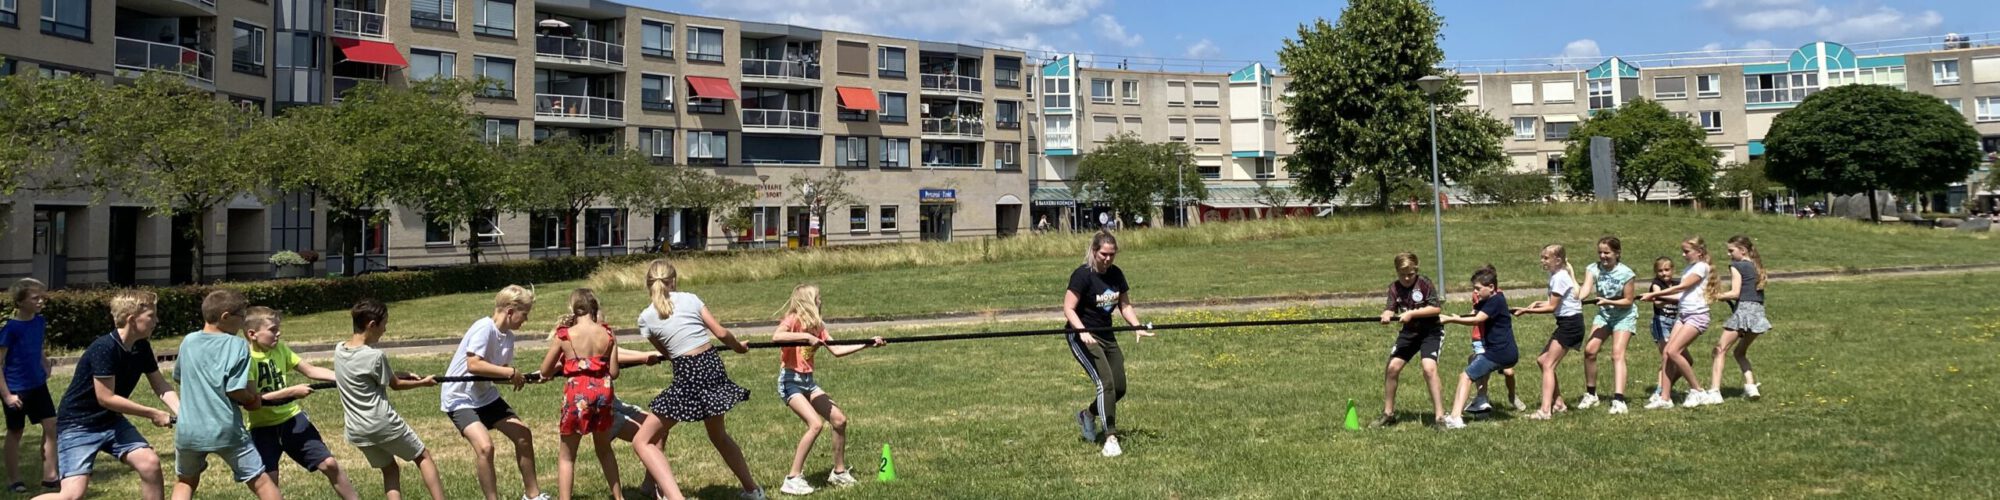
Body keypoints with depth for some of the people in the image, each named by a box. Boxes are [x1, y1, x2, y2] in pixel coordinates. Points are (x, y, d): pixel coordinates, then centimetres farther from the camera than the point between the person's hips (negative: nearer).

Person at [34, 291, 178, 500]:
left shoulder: (142, 348, -3)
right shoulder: (104, 349, -26)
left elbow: (161, 386, 2)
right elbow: (106, 398, -25)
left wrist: (181, 413, -16)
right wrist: (153, 414, -19)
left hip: (111, 422, 7)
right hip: (78, 425, -7)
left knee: (150, 463, -12)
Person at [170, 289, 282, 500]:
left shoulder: (188, 341, 7)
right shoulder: (237, 345, -7)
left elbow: (178, 376, 21)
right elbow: (236, 391, -14)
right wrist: (253, 399, 4)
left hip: (188, 429, 5)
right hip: (225, 430, -4)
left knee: (185, 482, 23)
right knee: (260, 481, 3)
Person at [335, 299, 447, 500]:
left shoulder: (339, 349, 3)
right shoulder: (375, 356, -18)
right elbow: (395, 384, -2)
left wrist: (403, 375, 16)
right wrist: (423, 383, 14)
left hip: (356, 430, 6)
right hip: (383, 423, -6)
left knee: (389, 469, 18)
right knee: (423, 457, 11)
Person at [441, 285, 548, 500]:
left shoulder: (507, 336, 2)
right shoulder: (485, 328, -23)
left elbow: (502, 373, 5)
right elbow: (473, 365, -33)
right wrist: (511, 373, -28)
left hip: (485, 395, 9)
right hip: (459, 397, -9)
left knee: (523, 435, 10)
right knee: (484, 446, -26)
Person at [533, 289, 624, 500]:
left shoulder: (565, 335, -4)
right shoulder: (607, 334, 0)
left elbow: (545, 370, 3)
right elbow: (614, 372, 1)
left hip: (577, 393, -3)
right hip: (603, 390, 3)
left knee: (567, 455, 11)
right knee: (604, 448, 25)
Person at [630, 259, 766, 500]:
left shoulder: (646, 317, 0)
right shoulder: (690, 299, 5)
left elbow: (665, 352, 12)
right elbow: (721, 333, 5)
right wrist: (739, 346, 25)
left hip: (688, 375, -5)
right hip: (713, 366, 5)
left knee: (643, 441, 4)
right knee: (719, 436, 30)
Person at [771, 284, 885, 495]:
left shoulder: (817, 325, 10)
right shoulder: (793, 320, -13)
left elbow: (837, 351, 9)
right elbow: (775, 337, -33)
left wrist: (867, 344, 6)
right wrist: (806, 336, -32)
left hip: (808, 381, 8)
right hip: (790, 381, -8)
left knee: (839, 419, 4)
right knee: (815, 424, -22)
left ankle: (839, 472, 20)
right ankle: (793, 479, -15)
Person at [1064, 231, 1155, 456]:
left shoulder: (1116, 274, 4)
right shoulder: (1083, 275, -16)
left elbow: (1125, 305, 11)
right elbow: (1068, 309, -18)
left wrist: (1137, 327, -5)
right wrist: (1083, 332, -32)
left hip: (1106, 336, 7)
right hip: (1082, 337, -7)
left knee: (1119, 387, 6)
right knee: (1105, 382, -20)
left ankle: (1088, 414, 33)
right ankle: (1110, 439, -17)